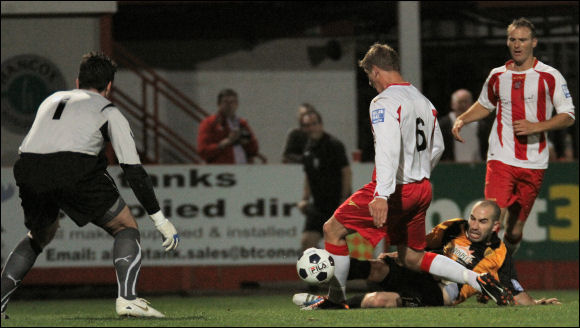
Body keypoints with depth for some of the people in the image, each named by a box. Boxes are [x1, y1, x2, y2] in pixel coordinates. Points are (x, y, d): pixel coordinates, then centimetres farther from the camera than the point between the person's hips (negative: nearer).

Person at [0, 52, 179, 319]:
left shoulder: (51, 100, 34)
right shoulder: (109, 111, 20)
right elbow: (133, 169, 14)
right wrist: (160, 219, 16)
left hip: (28, 169, 4)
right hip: (75, 167, -4)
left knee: (39, 236, 30)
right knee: (126, 228, 12)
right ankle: (127, 299, -9)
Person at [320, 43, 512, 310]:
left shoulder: (384, 102, -13)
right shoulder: (423, 101, 15)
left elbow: (388, 149, -26)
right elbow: (437, 148, 23)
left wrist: (382, 195, -34)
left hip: (397, 189, -8)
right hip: (422, 189, 8)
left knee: (334, 229, 3)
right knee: (413, 258, 17)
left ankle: (336, 300, 3)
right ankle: (478, 281, 5)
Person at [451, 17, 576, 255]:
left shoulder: (550, 77, 0)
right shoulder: (497, 76, 9)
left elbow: (568, 117, 0)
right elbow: (484, 105, 29)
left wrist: (536, 127, -14)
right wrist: (462, 119, 10)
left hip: (533, 164, -1)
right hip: (501, 159, 1)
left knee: (515, 227, 6)